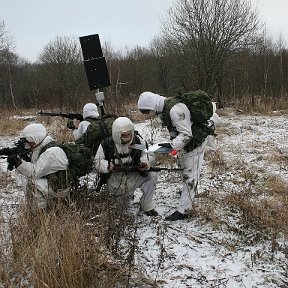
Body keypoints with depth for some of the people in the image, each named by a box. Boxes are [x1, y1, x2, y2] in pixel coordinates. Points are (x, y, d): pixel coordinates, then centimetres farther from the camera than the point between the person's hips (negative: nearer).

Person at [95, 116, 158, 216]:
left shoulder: (136, 141, -3)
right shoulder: (106, 144, -10)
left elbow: (143, 155, 10)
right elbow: (98, 162, -4)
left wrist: (144, 163, -13)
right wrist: (108, 166, -25)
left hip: (133, 178, 3)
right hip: (115, 181, -3)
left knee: (152, 176, -18)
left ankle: (147, 206, -2)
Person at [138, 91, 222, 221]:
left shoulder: (175, 110, -33)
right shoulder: (163, 109, -3)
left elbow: (186, 134, -30)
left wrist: (172, 145, -33)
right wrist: (174, 144, 5)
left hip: (194, 142, -10)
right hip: (184, 143, 10)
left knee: (189, 176, -6)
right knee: (183, 166, 28)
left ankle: (182, 211, -2)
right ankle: (187, 192, 53)